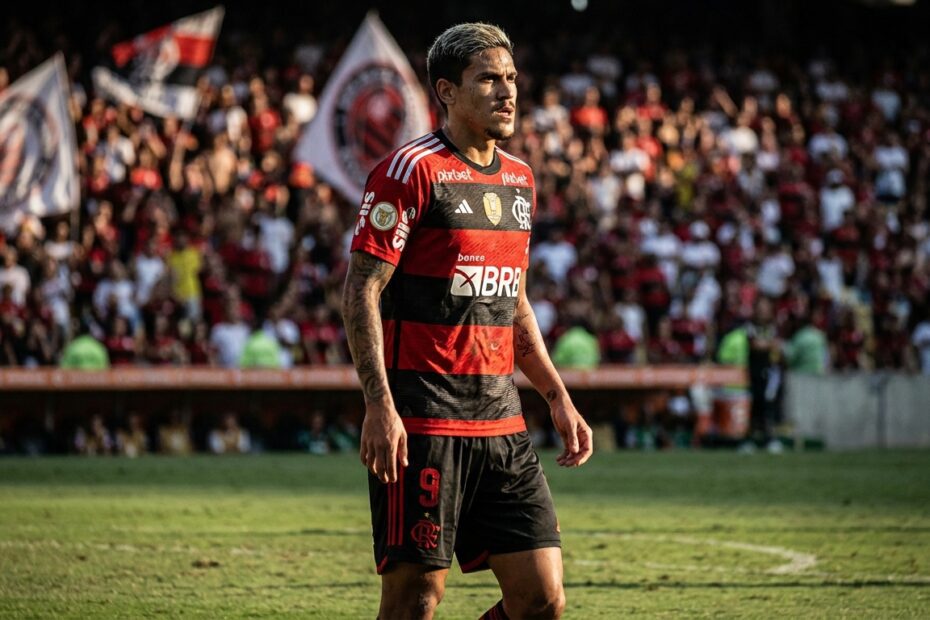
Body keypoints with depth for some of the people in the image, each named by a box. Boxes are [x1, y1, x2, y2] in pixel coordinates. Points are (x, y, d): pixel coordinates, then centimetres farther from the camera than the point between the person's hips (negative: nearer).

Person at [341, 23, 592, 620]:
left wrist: (558, 397, 18)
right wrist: (380, 406, -20)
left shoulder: (519, 179, 16)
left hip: (501, 420, 7)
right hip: (422, 423, -7)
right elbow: (361, 291, -11)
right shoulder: (411, 170, -8)